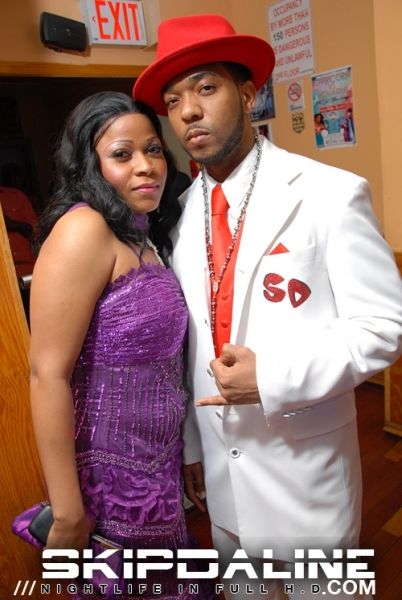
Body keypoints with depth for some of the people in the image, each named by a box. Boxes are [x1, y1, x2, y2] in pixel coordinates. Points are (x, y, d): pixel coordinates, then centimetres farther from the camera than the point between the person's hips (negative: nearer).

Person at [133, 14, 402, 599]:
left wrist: (275, 375, -25)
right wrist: (189, 442, 10)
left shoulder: (331, 194, -16)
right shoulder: (180, 212, -1)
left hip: (305, 459, -4)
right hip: (220, 460, 5)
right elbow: (186, 338, 4)